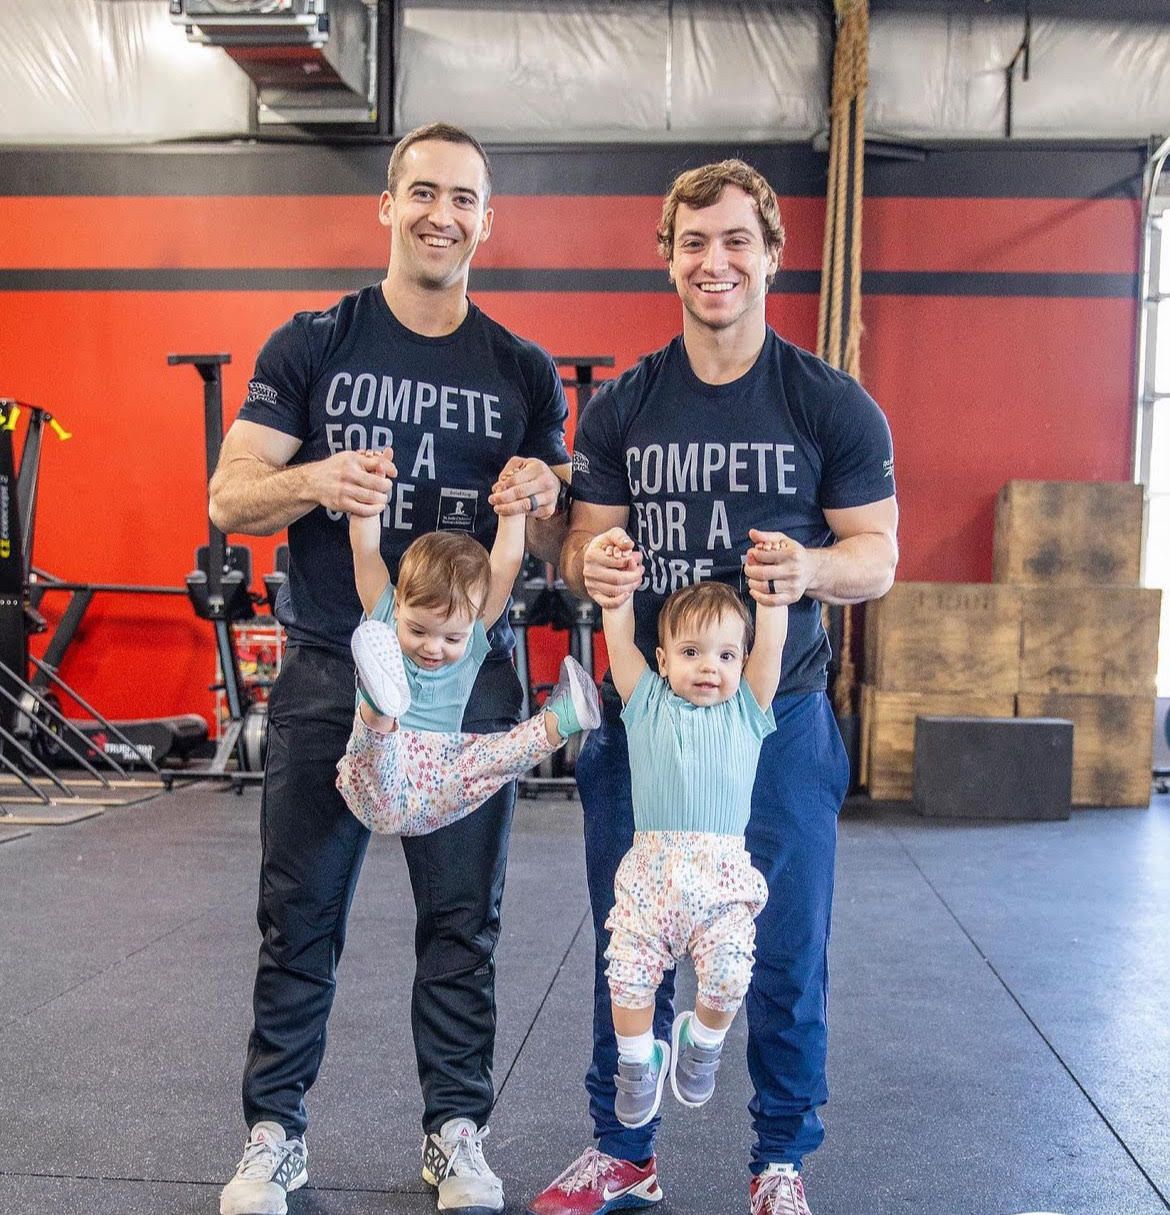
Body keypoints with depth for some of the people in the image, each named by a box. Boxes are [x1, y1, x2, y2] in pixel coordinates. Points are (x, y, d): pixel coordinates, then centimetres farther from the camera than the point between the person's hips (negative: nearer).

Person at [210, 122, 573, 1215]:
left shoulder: (523, 373, 7)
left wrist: (540, 501, -13)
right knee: (300, 916, 8)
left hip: (469, 681, 1)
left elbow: (556, 554, 10)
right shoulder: (312, 344, 3)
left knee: (462, 921, 9)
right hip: (326, 675, -1)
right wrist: (313, 481, -23)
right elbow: (228, 500, -2)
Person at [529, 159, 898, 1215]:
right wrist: (592, 563, -19)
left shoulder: (834, 406, -2)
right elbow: (587, 543, 6)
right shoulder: (621, 407, 5)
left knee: (786, 956, 6)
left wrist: (809, 568, -24)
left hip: (781, 714, -2)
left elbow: (878, 556, -1)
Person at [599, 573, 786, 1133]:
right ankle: (638, 1062, 24)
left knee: (728, 977, -11)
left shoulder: (747, 711, 11)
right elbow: (619, 639, 5)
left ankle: (701, 1042, 22)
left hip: (723, 875, 0)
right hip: (651, 870, 0)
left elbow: (771, 644, 1)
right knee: (629, 976, -4)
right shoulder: (647, 704, 11)